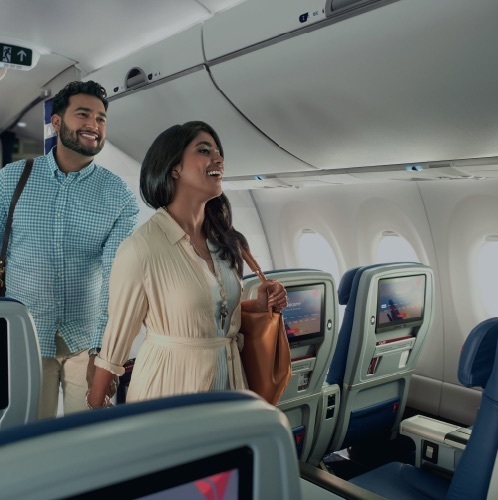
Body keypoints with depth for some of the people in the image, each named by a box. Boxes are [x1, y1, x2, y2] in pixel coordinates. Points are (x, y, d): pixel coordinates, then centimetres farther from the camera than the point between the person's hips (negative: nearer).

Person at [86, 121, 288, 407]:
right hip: (169, 385, -6)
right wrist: (95, 407, -5)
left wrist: (260, 305, -3)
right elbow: (117, 337, -12)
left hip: (229, 378, 7)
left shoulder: (223, 240, 1)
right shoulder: (140, 248, -20)